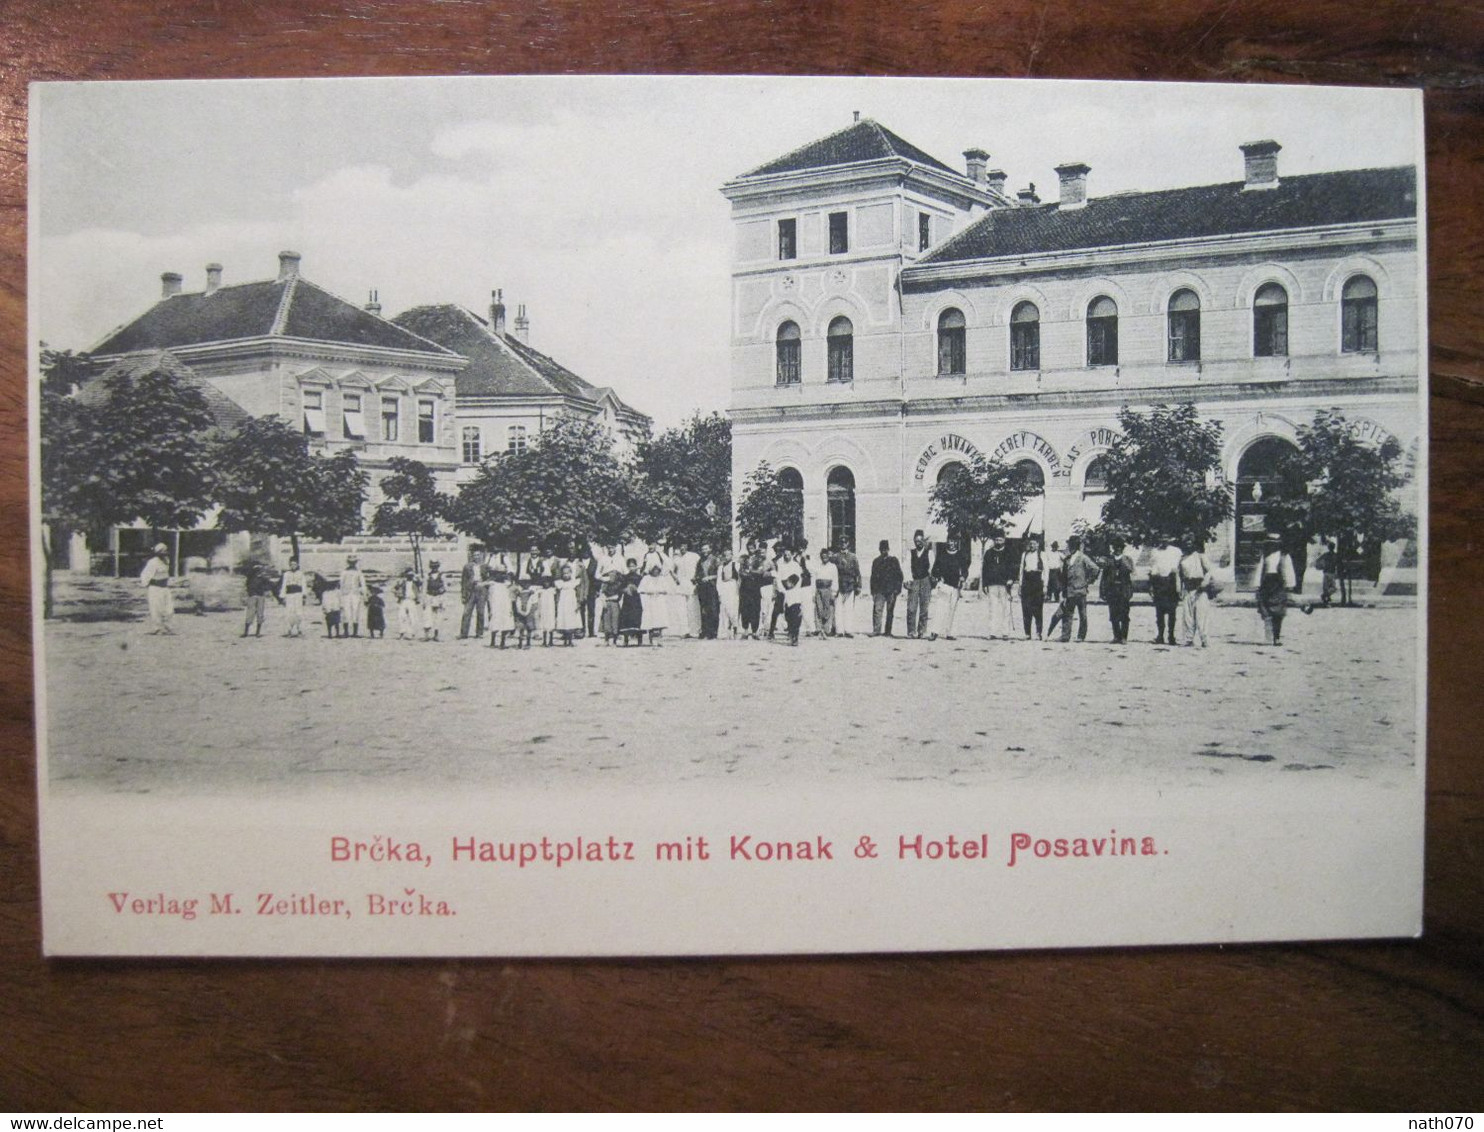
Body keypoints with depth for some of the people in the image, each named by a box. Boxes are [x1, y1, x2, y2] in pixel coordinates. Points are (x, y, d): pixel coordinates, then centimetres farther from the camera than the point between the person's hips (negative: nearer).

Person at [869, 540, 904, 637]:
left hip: (891, 590, -2)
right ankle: (876, 630, -12)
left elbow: (899, 575, 3)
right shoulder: (876, 561, 12)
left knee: (889, 611, 3)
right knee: (877, 609, -11)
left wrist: (897, 589, -5)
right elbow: (873, 577, 14)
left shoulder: (894, 560, 5)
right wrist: (873, 591, 7)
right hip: (879, 590, 2)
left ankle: (887, 631, 8)